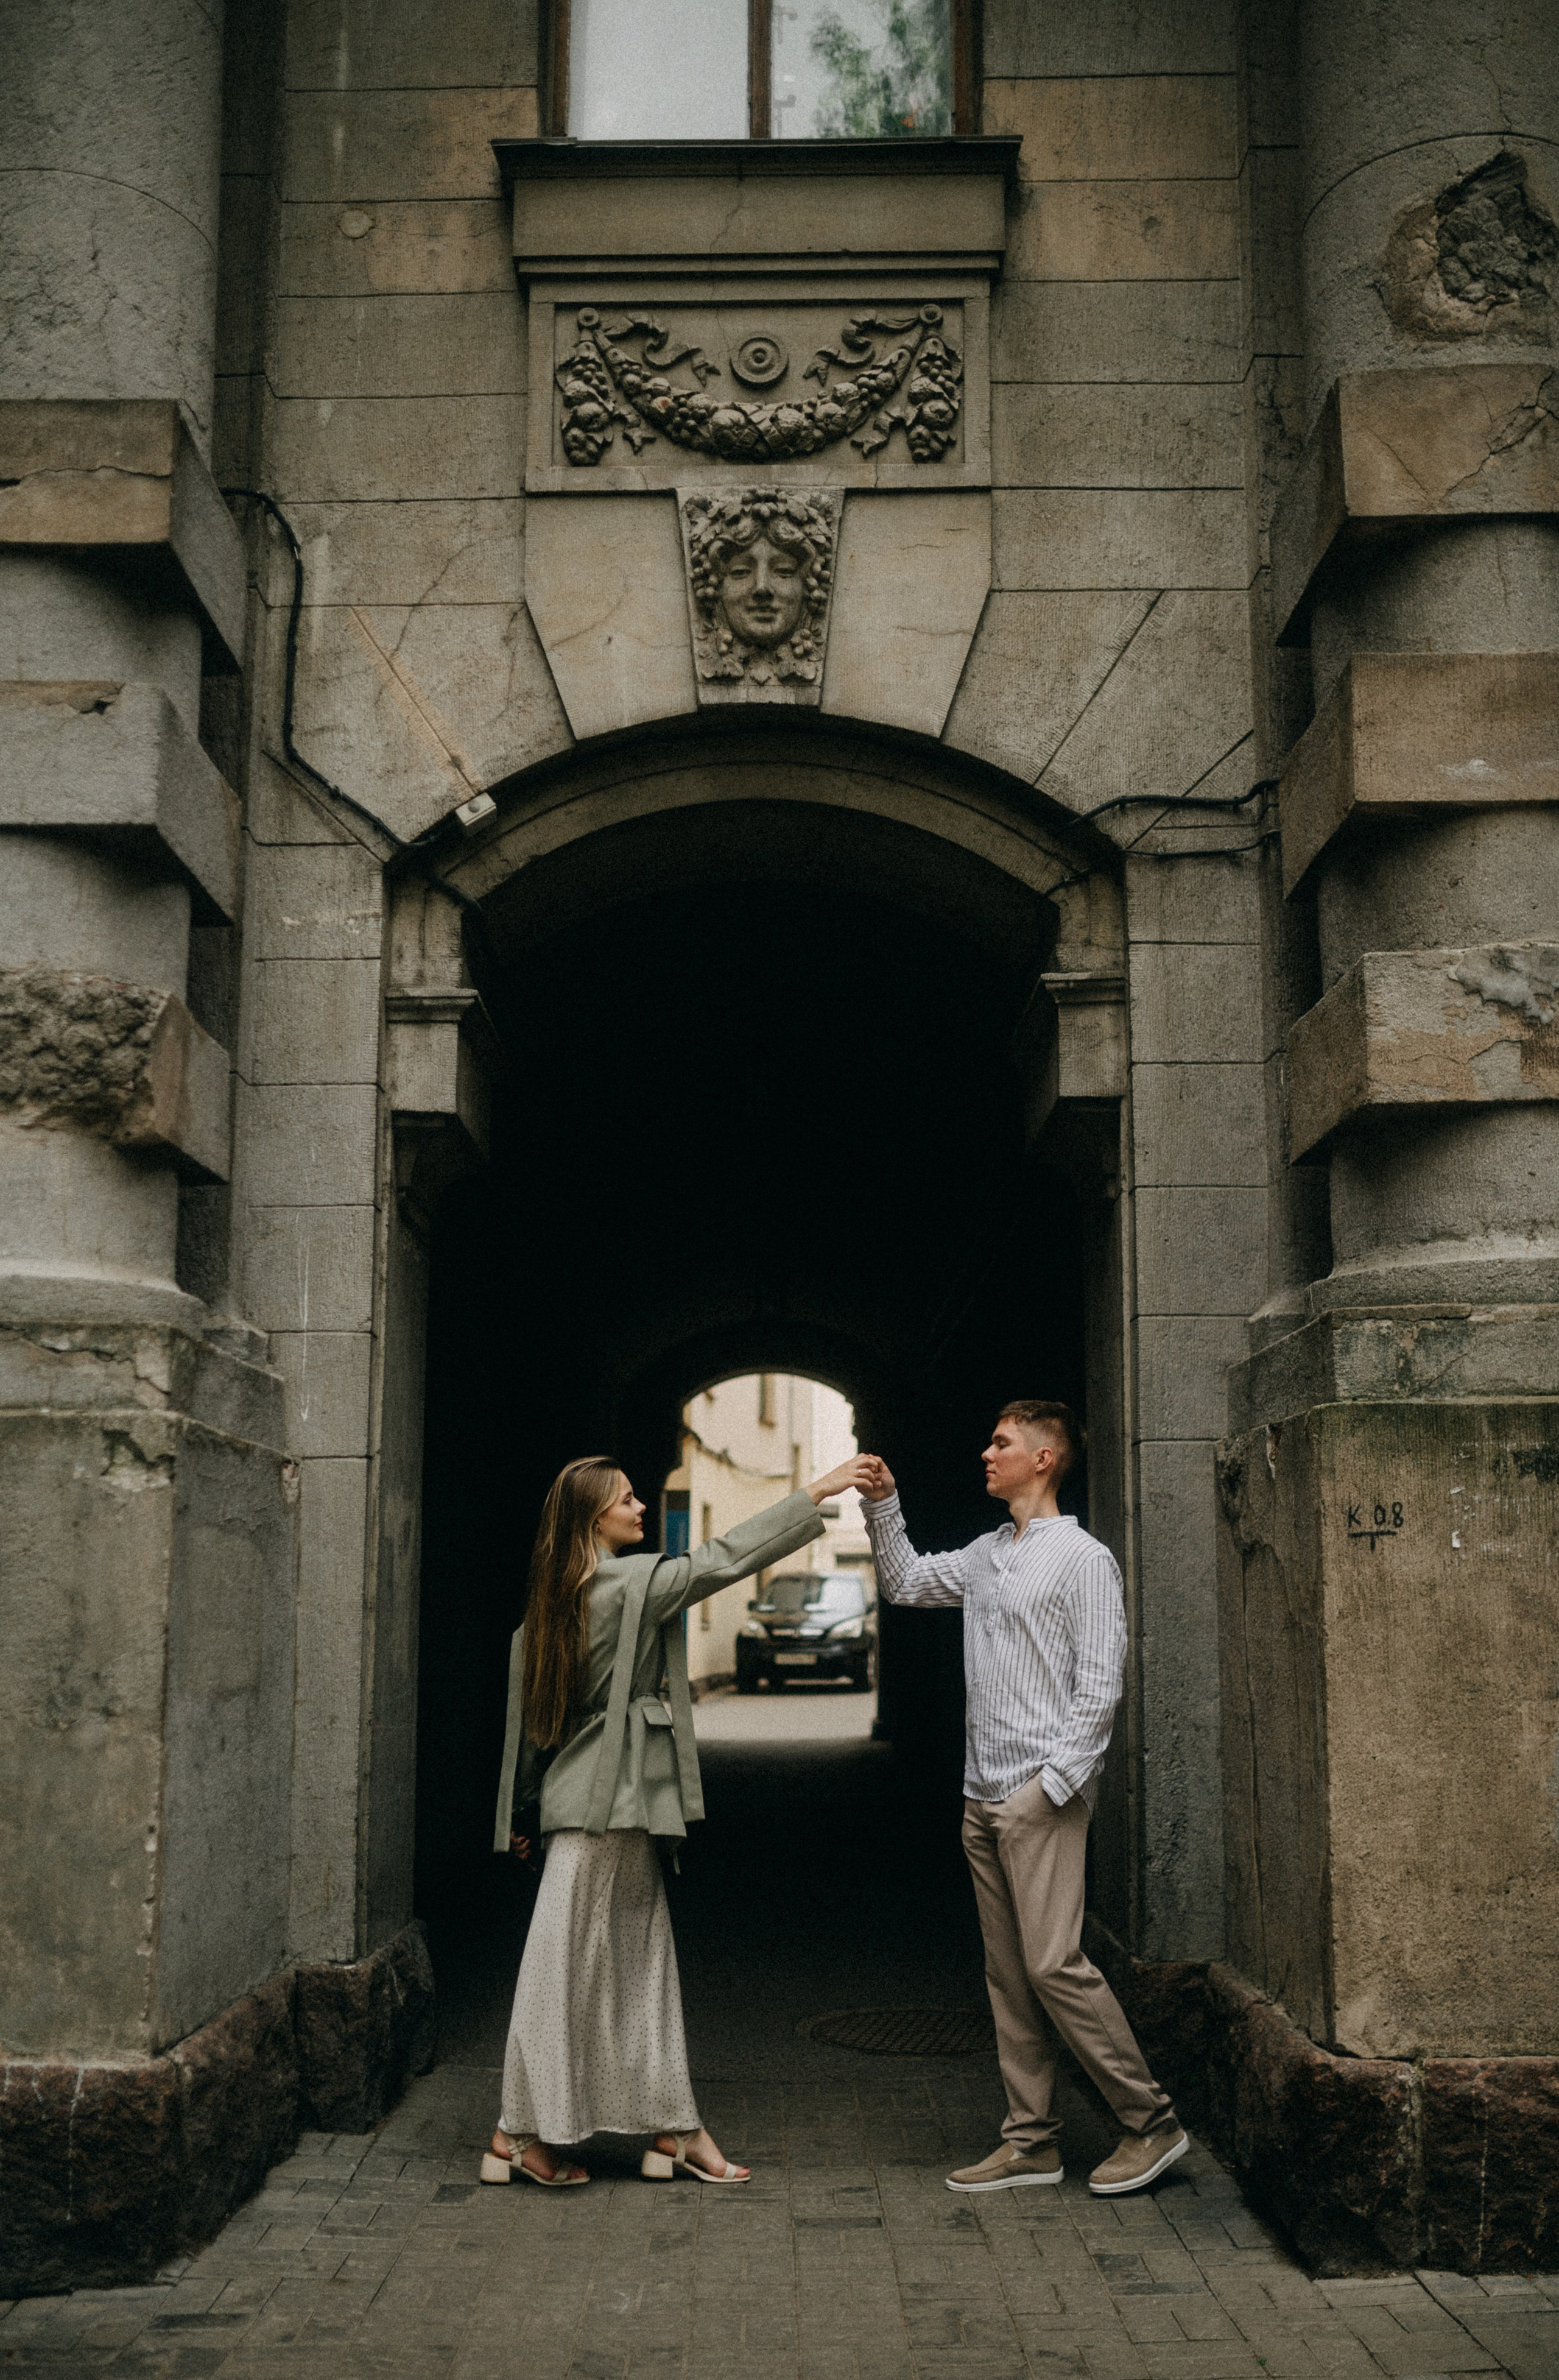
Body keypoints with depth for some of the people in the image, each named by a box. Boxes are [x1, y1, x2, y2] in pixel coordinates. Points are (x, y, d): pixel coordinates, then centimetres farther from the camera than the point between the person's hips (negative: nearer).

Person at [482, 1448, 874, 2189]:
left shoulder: (556, 1597, 11)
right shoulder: (629, 1581, -14)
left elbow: (525, 1709, 14)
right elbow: (720, 1560, -13)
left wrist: (523, 1809, 20)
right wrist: (814, 1494, -9)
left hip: (609, 1799, 9)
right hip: (605, 1801, -9)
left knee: (642, 1960, 11)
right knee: (569, 1962, -2)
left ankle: (674, 2130, 17)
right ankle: (517, 2134, 6)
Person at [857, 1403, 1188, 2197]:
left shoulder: (1082, 1559, -8)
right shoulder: (985, 1555, 15)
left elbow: (1098, 1687, -12)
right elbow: (905, 1583, 29)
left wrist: (1050, 1786, -17)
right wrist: (882, 1506, 15)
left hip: (1042, 1798, -8)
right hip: (983, 1797, 8)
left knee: (1054, 1964, -11)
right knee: (1007, 1975, 9)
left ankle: (1151, 2122, 0)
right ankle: (1031, 2141, 15)